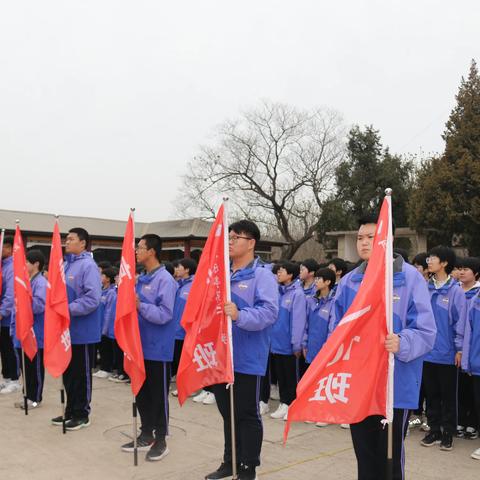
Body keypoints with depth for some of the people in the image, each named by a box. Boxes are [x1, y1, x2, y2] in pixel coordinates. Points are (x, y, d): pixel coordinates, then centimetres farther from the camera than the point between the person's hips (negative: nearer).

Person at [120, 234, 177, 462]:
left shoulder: (165, 280, -15)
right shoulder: (141, 278, 9)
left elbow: (165, 314, -23)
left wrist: (140, 305, -27)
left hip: (158, 348, -8)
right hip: (140, 345, 8)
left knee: (158, 395, 4)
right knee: (141, 393, 16)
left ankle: (160, 440, 17)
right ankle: (146, 435, 29)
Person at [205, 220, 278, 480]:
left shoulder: (262, 275, -10)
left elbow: (269, 311, -23)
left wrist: (240, 315, -36)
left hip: (247, 357, -7)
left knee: (247, 414, 5)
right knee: (228, 412, 18)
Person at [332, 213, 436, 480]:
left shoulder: (410, 277, -7)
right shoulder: (349, 281, 7)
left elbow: (425, 332, -12)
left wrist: (401, 343, -30)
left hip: (395, 385, -4)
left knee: (390, 456, 6)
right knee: (364, 454, 16)